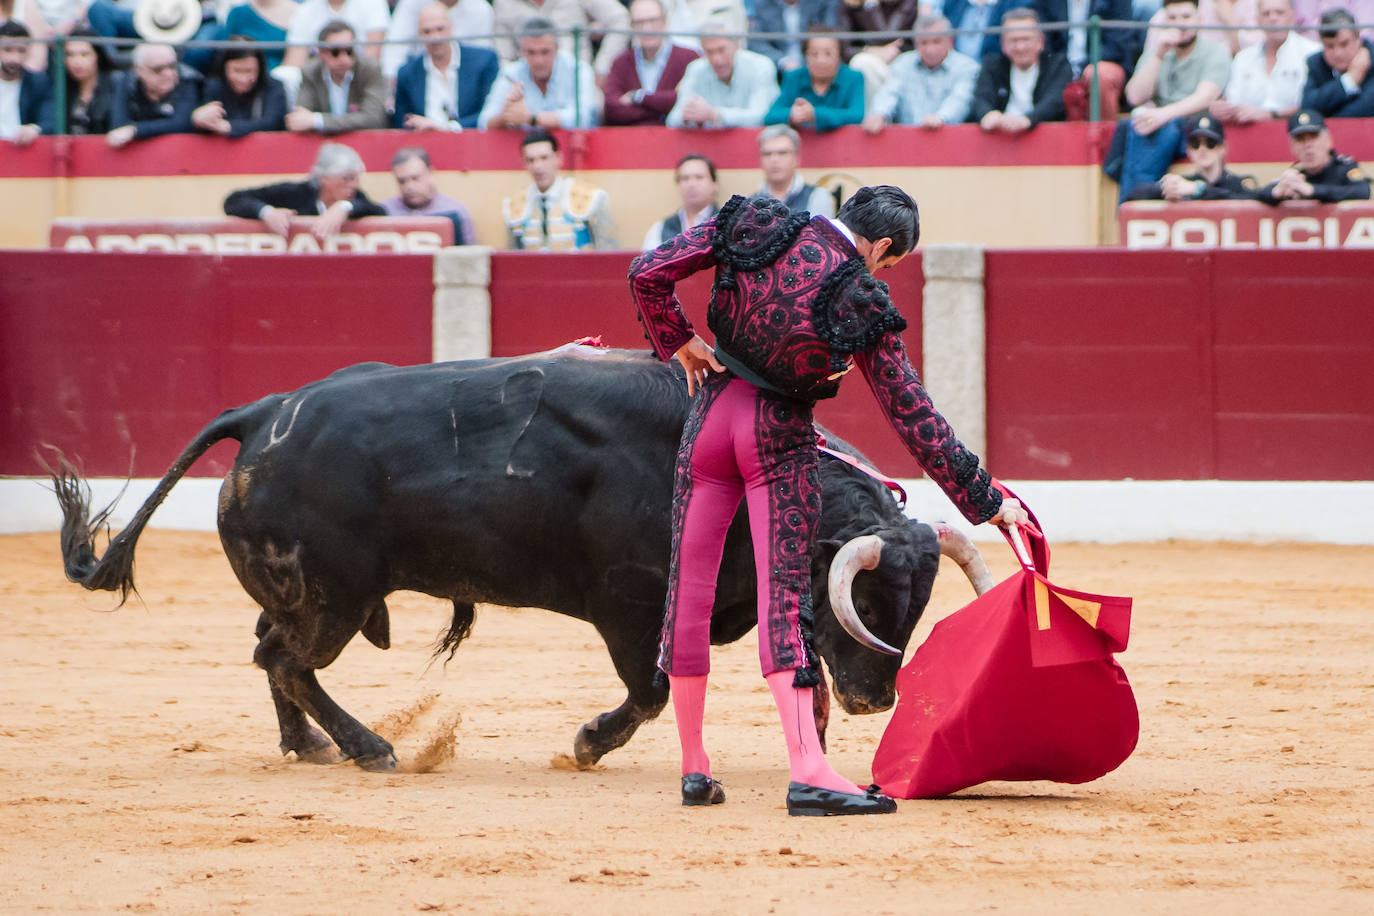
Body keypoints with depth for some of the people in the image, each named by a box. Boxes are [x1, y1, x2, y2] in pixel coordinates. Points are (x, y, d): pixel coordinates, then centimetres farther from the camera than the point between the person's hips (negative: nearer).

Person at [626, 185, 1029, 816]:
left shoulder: (753, 230, -7)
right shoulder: (863, 308, -14)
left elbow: (647, 273, -8)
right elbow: (913, 417, -11)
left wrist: (678, 342, 8)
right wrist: (985, 499, -5)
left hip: (714, 411, 3)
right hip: (781, 436, -3)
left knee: (690, 586, 11)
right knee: (785, 594, -4)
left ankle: (693, 766, 17)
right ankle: (807, 770, -16)